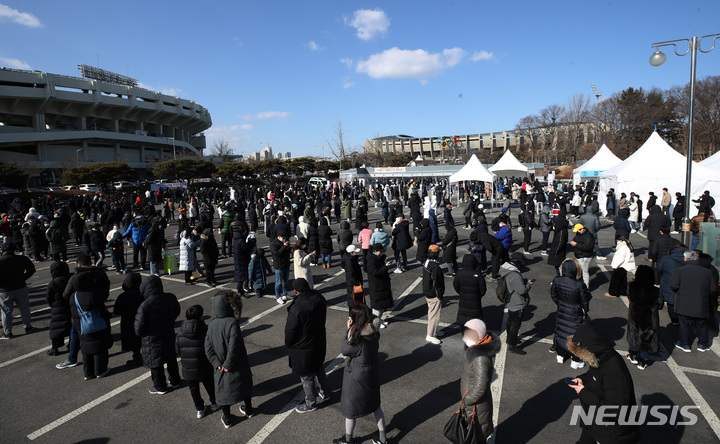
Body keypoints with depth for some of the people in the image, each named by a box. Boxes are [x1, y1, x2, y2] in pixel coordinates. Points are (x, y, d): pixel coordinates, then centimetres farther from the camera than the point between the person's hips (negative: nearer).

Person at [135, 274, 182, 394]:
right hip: (169, 336, 5)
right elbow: (176, 312, 6)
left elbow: (139, 329, -22)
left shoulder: (145, 305, -29)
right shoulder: (171, 298, -13)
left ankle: (160, 387, 32)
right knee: (171, 359, 24)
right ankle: (175, 381, 40)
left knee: (155, 363, 15)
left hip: (153, 340, -5)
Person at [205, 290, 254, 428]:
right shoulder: (232, 322, -24)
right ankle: (248, 410, 40)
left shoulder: (211, 325, -7)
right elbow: (234, 346, -27)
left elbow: (208, 349, -7)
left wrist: (217, 364, -6)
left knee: (223, 390, 20)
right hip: (238, 366, -3)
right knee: (245, 385, 21)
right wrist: (228, 364, -15)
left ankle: (227, 419, 33)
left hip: (221, 369, 3)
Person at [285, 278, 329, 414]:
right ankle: (324, 392, 49)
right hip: (319, 342, 7)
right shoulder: (320, 299, -12)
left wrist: (288, 345, -1)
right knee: (319, 368, 29)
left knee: (307, 377, 14)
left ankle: (311, 403, 33)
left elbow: (290, 331, -21)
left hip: (303, 348, -7)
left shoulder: (296, 309, -33)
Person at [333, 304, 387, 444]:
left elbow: (345, 350, -17)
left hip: (357, 377, -7)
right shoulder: (374, 332, -12)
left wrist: (349, 330, -13)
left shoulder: (359, 340, -32)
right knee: (375, 405, 26)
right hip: (373, 373, 7)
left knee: (350, 409, 18)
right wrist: (352, 330, -9)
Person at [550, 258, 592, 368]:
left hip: (561, 312, 4)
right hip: (575, 315, -4)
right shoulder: (580, 285, -28)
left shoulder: (556, 280, -17)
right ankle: (575, 361, 29)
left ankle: (560, 356, 38)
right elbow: (585, 301, -13)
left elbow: (553, 296, -2)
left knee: (560, 332, 20)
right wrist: (585, 311, 7)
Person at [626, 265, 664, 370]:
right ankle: (643, 362, 26)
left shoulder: (631, 287, -18)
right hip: (648, 320, -1)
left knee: (633, 335, 23)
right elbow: (660, 305, -10)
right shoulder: (654, 291, -22)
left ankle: (633, 356, 36)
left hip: (634, 317, 1)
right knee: (646, 338, 15)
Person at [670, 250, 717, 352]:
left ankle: (684, 344, 20)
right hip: (701, 306, 3)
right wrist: (703, 294, 17)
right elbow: (713, 289, 0)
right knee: (701, 325, 18)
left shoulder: (680, 270, -11)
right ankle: (703, 344, 30)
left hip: (684, 305, -3)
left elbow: (673, 286, -15)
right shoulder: (707, 271, 0)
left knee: (684, 325, 10)